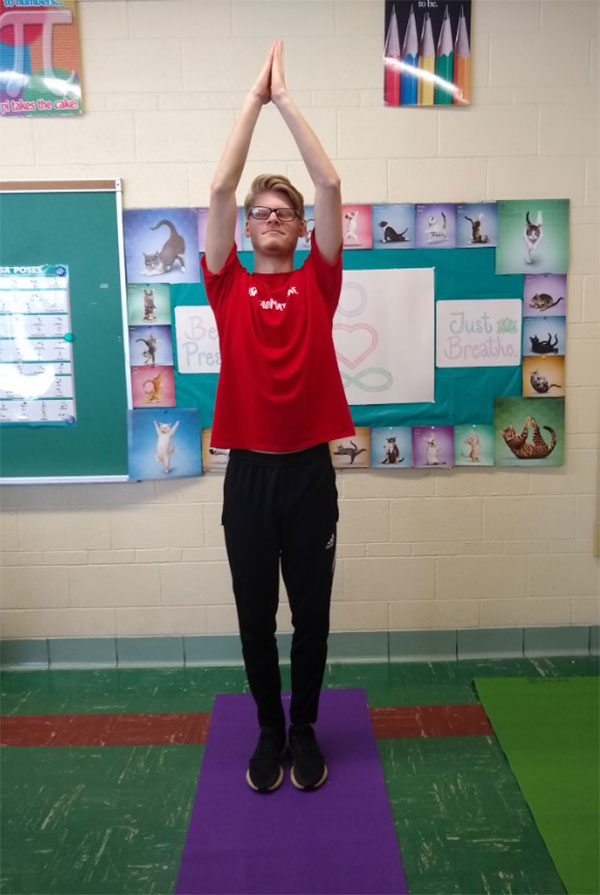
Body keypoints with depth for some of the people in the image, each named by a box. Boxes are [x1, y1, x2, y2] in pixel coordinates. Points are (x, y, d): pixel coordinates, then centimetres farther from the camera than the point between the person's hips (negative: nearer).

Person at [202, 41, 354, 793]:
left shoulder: (317, 283, 5)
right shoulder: (228, 286, 5)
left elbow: (329, 185, -2)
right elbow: (219, 187, -2)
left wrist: (286, 97, 3)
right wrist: (255, 96, 3)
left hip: (309, 471, 0)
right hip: (248, 474, 1)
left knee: (311, 615, 11)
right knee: (255, 617, 11)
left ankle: (305, 731, 32)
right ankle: (269, 731, 32)